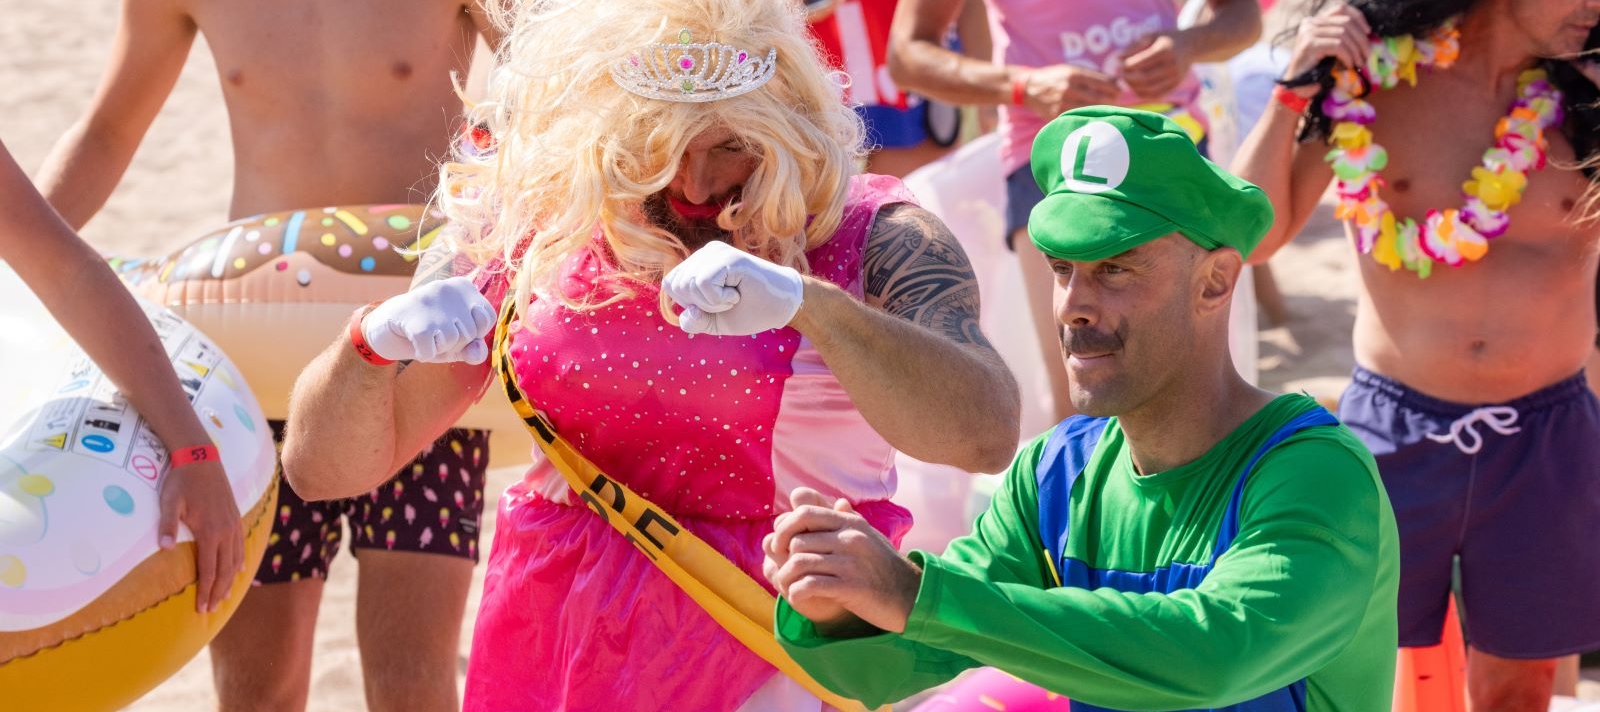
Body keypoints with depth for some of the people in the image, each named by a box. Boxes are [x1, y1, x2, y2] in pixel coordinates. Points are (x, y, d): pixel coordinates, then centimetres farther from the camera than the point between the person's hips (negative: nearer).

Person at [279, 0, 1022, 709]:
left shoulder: (874, 240, -6)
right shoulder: (535, 232, 1)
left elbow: (987, 434, -26)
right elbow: (321, 465, 2)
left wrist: (809, 302, -38)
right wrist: (373, 342, -21)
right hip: (551, 647, 1)